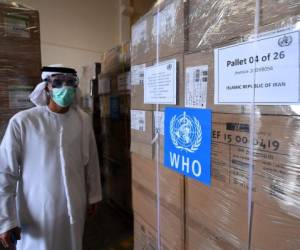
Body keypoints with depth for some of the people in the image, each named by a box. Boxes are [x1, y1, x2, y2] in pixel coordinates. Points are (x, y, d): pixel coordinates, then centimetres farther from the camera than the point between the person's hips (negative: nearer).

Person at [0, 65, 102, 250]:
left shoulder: (84, 120, -4)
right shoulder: (22, 122, -15)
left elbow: (91, 161, 3)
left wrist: (93, 196, 9)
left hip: (75, 209, 3)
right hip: (37, 213, -3)